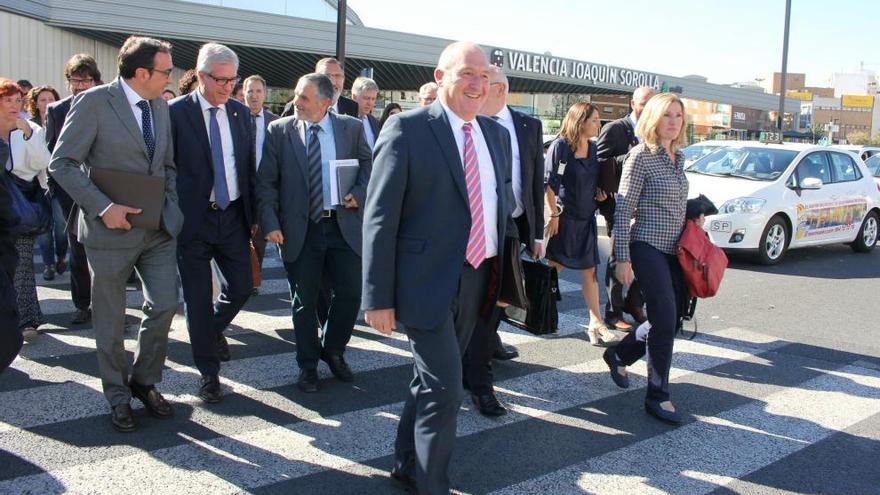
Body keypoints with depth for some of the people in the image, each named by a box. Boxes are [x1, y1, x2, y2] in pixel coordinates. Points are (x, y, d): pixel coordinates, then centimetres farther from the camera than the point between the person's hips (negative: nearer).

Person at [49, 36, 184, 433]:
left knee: (164, 305, 2)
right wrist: (102, 206, -19)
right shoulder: (93, 102, -11)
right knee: (111, 319, 8)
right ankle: (118, 396, 24)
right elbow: (62, 164, -12)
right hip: (111, 228, -5)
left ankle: (145, 381, 24)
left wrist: (171, 206, 2)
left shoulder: (161, 106, 8)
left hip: (158, 227, 5)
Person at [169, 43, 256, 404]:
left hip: (233, 216, 4)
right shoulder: (176, 112, -7)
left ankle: (213, 328, 41)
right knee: (197, 299, 3)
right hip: (193, 219, -4)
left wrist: (254, 214, 9)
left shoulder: (241, 112, 7)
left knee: (241, 287, 7)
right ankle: (209, 374, 17)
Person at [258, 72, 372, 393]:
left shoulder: (351, 128, 3)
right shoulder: (279, 130, 0)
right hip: (299, 229, -1)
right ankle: (308, 366, 24)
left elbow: (368, 166, 14)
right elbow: (267, 182, -1)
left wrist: (358, 194, -5)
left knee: (350, 293, 3)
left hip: (344, 225, 1)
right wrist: (270, 222, -10)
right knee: (304, 302, 7)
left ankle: (333, 351, 29)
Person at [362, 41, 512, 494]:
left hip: (477, 281, 7)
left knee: (430, 380, 20)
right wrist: (379, 298, -15)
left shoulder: (496, 134, 8)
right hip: (427, 281, -6)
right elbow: (379, 217, -13)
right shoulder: (407, 128, -11)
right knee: (445, 390, -6)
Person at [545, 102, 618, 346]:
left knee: (589, 270, 4)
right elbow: (548, 182, -13)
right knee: (554, 267, 5)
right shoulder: (560, 146, -12)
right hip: (564, 217, -6)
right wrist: (554, 213, -14)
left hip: (586, 218, 6)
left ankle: (596, 323, 6)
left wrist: (599, 193, 1)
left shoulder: (594, 148, 7)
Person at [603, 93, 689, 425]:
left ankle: (619, 355, 33)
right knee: (665, 323, -9)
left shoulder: (678, 158, 13)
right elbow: (623, 210, -12)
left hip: (675, 251, 8)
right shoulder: (641, 156, -9)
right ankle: (657, 396, 5)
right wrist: (623, 259, -14)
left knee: (668, 321, 9)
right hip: (649, 248, -8)